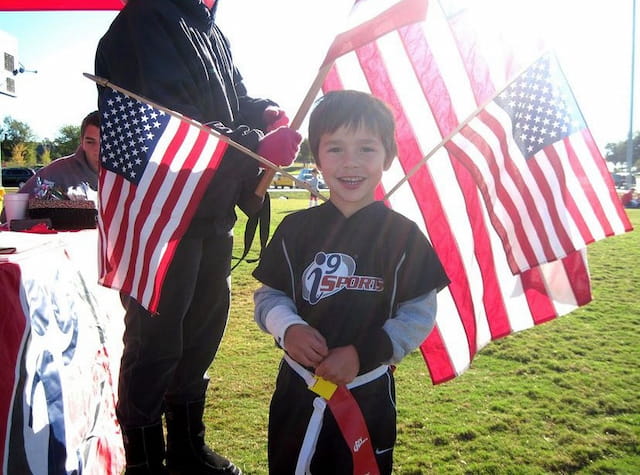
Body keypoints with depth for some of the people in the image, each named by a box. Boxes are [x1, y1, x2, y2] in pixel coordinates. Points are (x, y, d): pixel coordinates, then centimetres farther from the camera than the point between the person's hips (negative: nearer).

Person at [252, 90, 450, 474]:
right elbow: (270, 295, 2)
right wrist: (288, 327, -19)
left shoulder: (403, 236, -10)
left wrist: (363, 354, -19)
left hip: (368, 395, -2)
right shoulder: (296, 229, -3)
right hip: (298, 387, 2)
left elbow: (420, 313, -9)